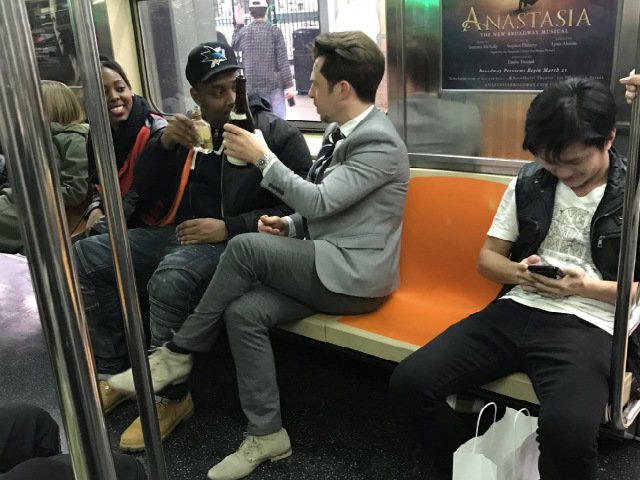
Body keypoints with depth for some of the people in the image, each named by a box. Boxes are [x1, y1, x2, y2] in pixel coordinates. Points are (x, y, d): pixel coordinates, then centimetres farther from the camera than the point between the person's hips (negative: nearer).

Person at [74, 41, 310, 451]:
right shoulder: (188, 130, 12)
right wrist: (163, 145, -8)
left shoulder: (278, 134, -6)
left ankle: (171, 398, -13)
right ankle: (115, 371, 6)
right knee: (86, 257, -4)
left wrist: (229, 228, -22)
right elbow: (146, 192, 11)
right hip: (178, 233, 7)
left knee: (169, 278, -35)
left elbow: (298, 208, -14)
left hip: (234, 243, -7)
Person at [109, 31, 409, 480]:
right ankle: (266, 435, -1)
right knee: (243, 312, -13)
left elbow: (320, 201, -22)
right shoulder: (339, 131, 13)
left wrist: (263, 158, -14)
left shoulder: (379, 143, -16)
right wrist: (291, 224, 3)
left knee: (245, 247, -24)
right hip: (328, 263, 9)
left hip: (355, 276, -8)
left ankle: (179, 352, -5)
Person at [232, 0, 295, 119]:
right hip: (274, 84, -3)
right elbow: (283, 61, -9)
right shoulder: (274, 31, -6)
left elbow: (234, 46, 25)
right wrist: (289, 85, -7)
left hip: (252, 87, 3)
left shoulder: (243, 31, 3)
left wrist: (239, 25, 33)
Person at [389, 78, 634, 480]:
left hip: (587, 324, -4)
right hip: (516, 310, 4)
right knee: (410, 383, -14)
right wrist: (517, 273, -8)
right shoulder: (529, 182, 9)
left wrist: (588, 286, -15)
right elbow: (487, 258, 14)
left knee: (568, 431, -35)